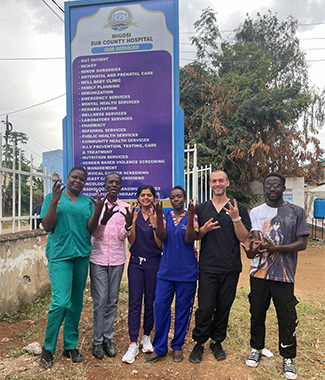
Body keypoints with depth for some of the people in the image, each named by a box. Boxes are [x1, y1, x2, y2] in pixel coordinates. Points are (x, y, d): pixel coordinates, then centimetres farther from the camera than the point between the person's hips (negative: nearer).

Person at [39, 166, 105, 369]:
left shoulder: (88, 202, 10)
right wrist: (55, 201, -17)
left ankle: (71, 346, 26)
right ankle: (48, 348, 10)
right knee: (61, 301, -12)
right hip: (59, 255, -4)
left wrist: (98, 210, -14)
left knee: (76, 302, 10)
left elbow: (90, 229, 2)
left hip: (82, 255, 4)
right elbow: (47, 227, -5)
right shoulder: (53, 197, 3)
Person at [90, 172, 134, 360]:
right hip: (98, 258, -2)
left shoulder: (126, 207, 4)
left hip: (117, 259, 2)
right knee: (100, 301, 0)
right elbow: (95, 233, -6)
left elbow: (122, 236, -2)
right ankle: (97, 340, 15)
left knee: (113, 301, 9)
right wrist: (105, 218, -25)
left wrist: (128, 223, -24)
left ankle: (108, 338, 22)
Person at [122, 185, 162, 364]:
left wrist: (154, 224, -15)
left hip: (153, 262, 0)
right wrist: (133, 221, -14)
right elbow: (131, 241, -4)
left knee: (150, 301, 8)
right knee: (134, 302, -1)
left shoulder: (158, 216, 0)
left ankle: (146, 336, 28)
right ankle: (133, 344, 6)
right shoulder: (134, 215, 3)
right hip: (136, 262, 1)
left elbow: (160, 244, -4)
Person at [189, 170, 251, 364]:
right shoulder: (202, 209, 8)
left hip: (230, 268, 0)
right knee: (205, 307, -1)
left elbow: (243, 238, -2)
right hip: (208, 267, 0)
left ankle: (217, 342, 30)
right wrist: (204, 229, -11)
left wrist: (236, 218, -17)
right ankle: (199, 343, 19)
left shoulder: (239, 208, 4)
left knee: (224, 307, 10)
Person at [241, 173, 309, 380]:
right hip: (259, 273, 2)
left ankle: (288, 357, 27)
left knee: (287, 318, 5)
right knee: (257, 313, 13)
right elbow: (255, 239, -6)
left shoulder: (296, 212, 0)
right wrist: (252, 249, -31)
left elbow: (302, 243, -5)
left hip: (284, 275, -1)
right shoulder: (256, 212, 4)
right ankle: (257, 348, 35)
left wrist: (275, 248, -20)